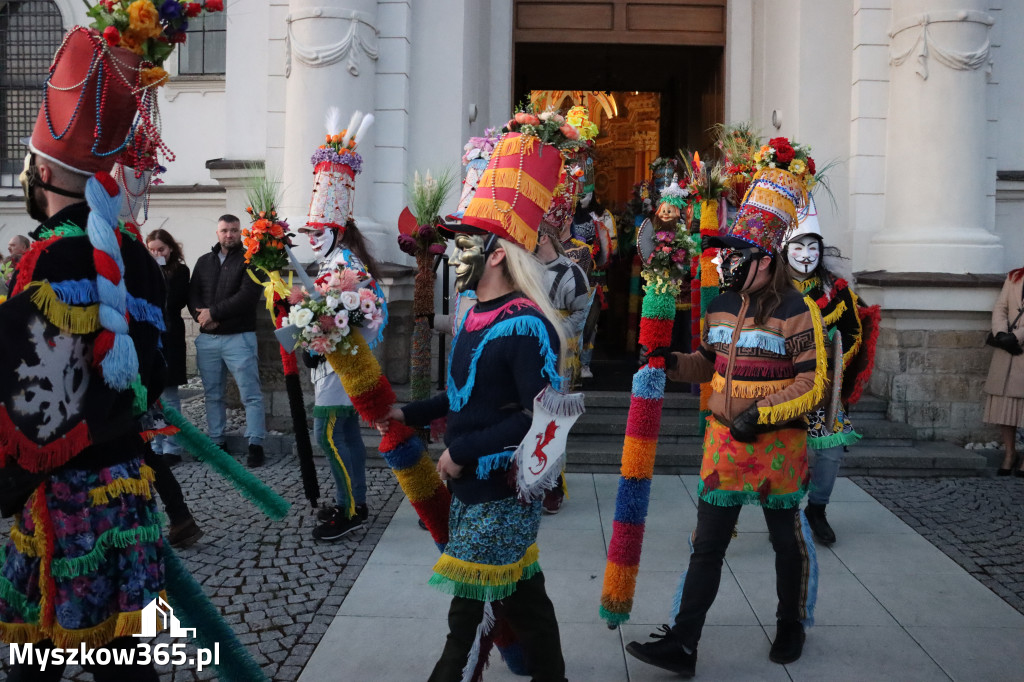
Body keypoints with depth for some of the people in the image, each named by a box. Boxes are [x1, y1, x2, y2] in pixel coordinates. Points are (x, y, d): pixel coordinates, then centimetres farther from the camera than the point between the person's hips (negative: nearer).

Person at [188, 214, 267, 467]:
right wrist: (201, 317, -10)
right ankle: (215, 441, 20)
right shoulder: (203, 262, 16)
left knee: (251, 394, -5)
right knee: (212, 394, 10)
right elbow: (192, 294, 10)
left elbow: (247, 296, -12)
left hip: (239, 337, -5)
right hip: (207, 338, 5)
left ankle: (255, 445, 0)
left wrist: (213, 312, -12)